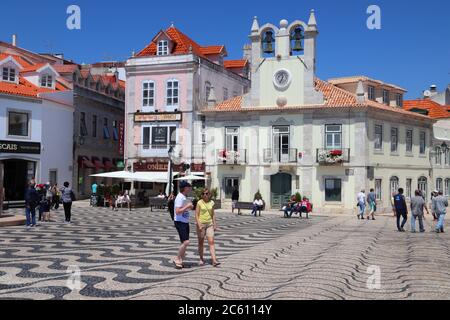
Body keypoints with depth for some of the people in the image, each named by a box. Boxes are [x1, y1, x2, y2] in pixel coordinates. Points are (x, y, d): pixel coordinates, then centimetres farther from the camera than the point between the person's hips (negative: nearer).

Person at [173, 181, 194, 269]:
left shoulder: (185, 197, 13)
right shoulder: (180, 198, -17)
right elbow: (177, 212, -25)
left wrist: (190, 207, 8)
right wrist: (187, 206, -21)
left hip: (185, 222, 10)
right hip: (180, 222, -10)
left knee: (185, 243, 10)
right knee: (185, 242, -14)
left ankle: (180, 261, 17)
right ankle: (177, 259, 0)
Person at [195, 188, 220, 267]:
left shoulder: (211, 203, 5)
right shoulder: (199, 203, -6)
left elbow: (213, 215, 12)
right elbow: (196, 215, -8)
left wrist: (215, 225, 8)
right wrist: (199, 225, -17)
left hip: (209, 224, 2)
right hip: (201, 224, -2)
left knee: (211, 242, -7)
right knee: (201, 243, 9)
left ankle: (214, 260, -13)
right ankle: (201, 259, 24)